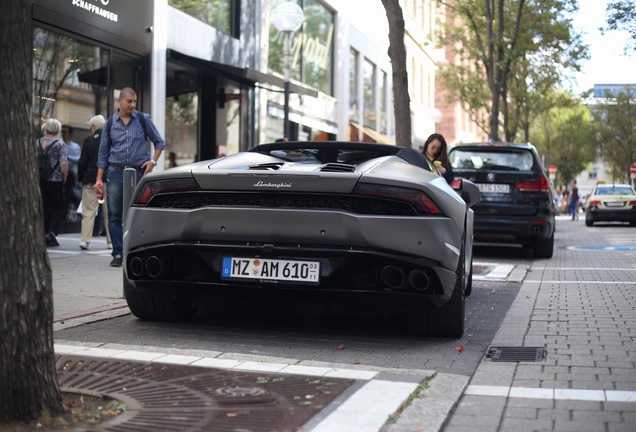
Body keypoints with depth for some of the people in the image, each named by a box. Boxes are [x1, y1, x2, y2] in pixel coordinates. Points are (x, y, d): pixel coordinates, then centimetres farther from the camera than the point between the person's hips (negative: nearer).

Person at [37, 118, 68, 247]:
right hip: (55, 181, -4)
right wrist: (65, 176, -1)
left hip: (40, 181, 5)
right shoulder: (59, 143, -8)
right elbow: (63, 163, -16)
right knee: (58, 207, 6)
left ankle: (46, 233, 14)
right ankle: (52, 232, -10)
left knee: (45, 207, 13)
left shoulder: (37, 143, 6)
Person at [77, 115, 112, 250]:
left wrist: (80, 179, 6)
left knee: (88, 212, 3)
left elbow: (82, 162, -5)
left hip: (91, 181, -2)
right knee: (109, 212, 9)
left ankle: (85, 240, -1)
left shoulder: (89, 140, -5)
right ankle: (111, 241, 11)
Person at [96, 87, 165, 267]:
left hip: (138, 172, -1)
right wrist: (99, 179, 6)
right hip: (116, 172, 1)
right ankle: (118, 253, 5)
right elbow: (103, 152, 11)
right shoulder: (110, 123, 7)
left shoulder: (143, 119, 3)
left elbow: (159, 142, 11)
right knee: (115, 215, -1)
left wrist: (153, 161, -5)